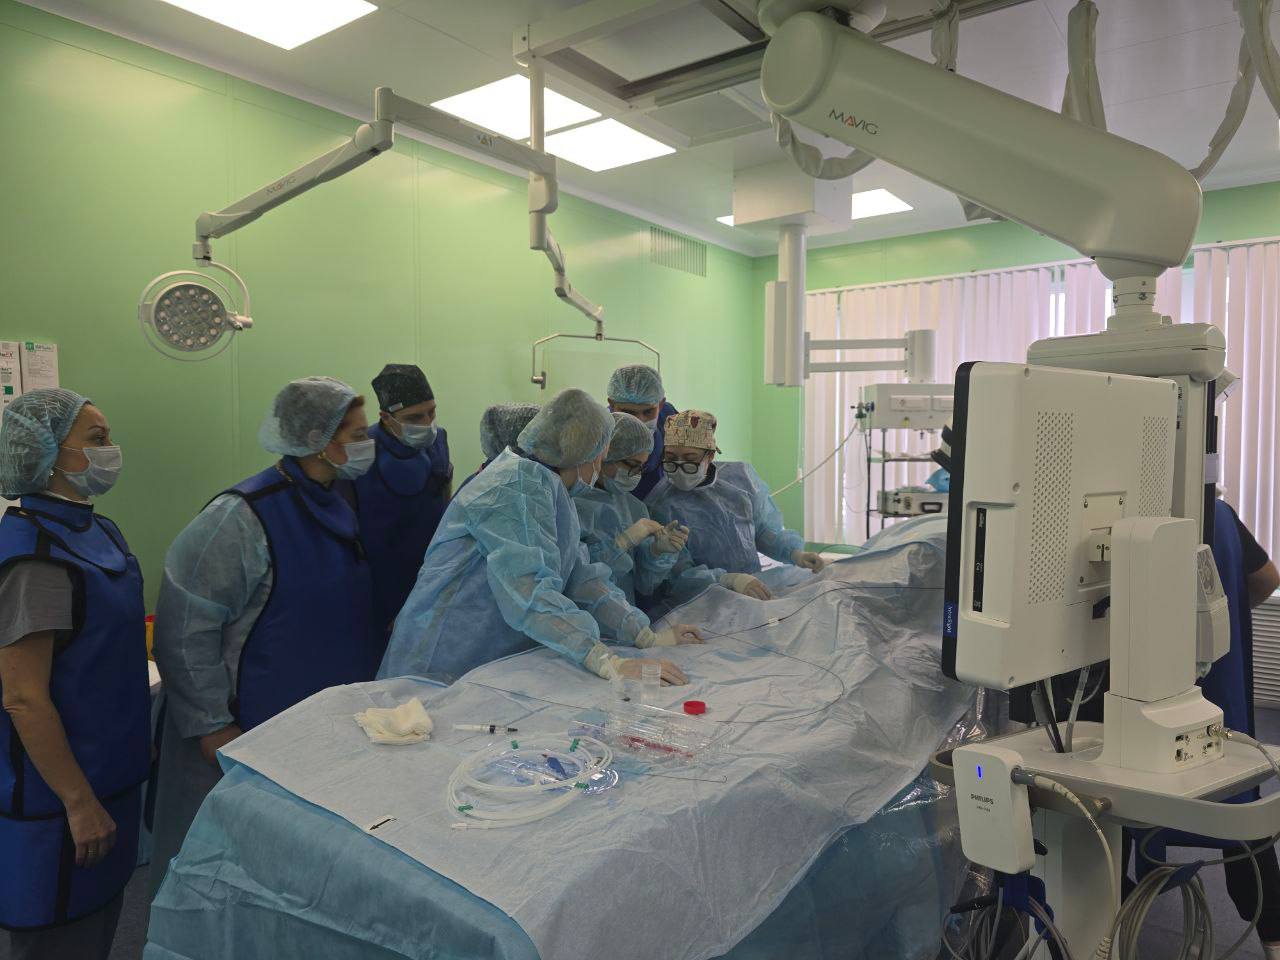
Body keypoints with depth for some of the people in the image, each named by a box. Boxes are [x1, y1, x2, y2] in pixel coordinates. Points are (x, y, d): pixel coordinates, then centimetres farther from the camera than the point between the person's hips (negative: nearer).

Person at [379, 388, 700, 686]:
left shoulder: (548, 487, 10)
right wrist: (611, 665, -35)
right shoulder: (519, 487, -19)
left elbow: (581, 576, 6)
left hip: (498, 663, 8)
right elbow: (530, 593, -30)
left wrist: (648, 638, -3)